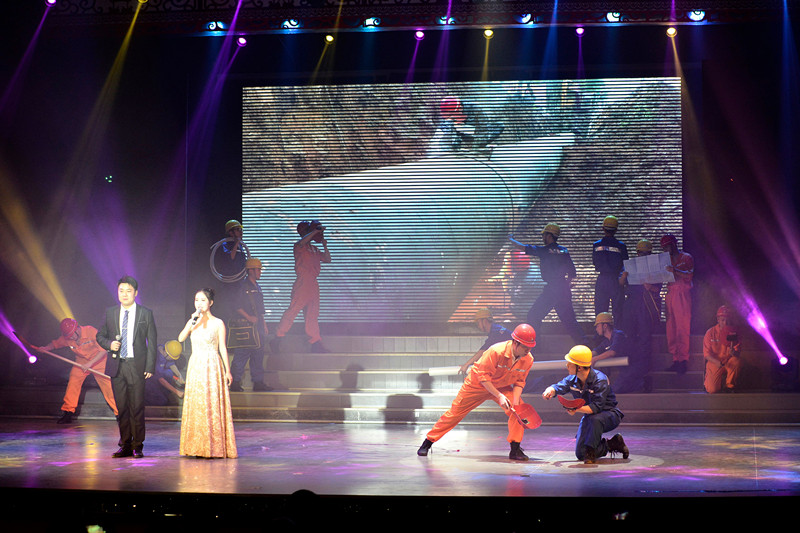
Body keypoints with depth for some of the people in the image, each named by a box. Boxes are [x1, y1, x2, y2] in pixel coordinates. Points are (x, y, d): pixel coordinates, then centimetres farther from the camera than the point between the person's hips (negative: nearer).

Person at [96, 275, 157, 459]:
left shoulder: (146, 314, 2)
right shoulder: (110, 313, 10)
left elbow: (152, 342, 2)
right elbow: (100, 335, 17)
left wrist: (150, 367, -6)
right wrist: (109, 344, -6)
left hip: (136, 366, -3)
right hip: (117, 366, 3)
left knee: (137, 407, -2)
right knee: (121, 408, 6)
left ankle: (137, 446, 7)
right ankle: (125, 446, 14)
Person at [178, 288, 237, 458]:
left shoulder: (218, 323, -1)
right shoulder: (192, 322, 11)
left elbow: (222, 348, 0)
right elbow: (180, 338, -4)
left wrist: (227, 371, -3)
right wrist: (193, 321, -13)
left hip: (212, 367, -4)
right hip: (195, 367, 4)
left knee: (212, 405, -6)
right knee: (195, 405, 2)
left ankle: (214, 447, -1)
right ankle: (198, 447, 8)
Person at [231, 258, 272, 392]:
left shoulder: (256, 287, 19)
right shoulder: (243, 286, -8)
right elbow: (237, 307, -13)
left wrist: (264, 325, 22)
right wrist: (248, 317, -22)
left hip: (258, 326, 9)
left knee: (258, 354, 8)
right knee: (243, 354, -6)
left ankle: (258, 383, 12)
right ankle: (235, 382, 0)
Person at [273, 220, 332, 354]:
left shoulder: (314, 249, 21)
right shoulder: (299, 246, -2)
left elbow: (327, 259, 25)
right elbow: (302, 242, -26)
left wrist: (325, 246, 11)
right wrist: (316, 230, -22)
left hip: (313, 284, 8)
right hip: (302, 282, -8)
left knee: (313, 315, 7)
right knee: (292, 310, -12)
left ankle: (316, 344, 8)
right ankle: (277, 339, -9)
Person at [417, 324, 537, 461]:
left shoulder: (528, 359, -20)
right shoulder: (496, 351, -35)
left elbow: (519, 381, -8)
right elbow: (483, 376, -29)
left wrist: (515, 401, -24)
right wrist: (499, 396, -34)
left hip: (502, 387, 4)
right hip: (477, 384, -4)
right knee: (455, 412, 0)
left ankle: (515, 450, -9)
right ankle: (427, 442, 15)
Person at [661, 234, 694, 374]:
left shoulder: (686, 258, 2)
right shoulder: (667, 259, 21)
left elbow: (689, 275, -11)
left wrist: (674, 270, -24)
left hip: (682, 294, -6)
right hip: (670, 293, 6)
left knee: (682, 328, -9)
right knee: (671, 328, 0)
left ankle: (683, 360, -9)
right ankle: (676, 359, 2)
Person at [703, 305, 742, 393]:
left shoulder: (733, 333, -2)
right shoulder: (710, 333, -6)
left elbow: (738, 354, -5)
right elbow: (706, 354, -9)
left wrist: (734, 353, -30)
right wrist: (717, 362, -27)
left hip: (728, 362, 2)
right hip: (714, 362, -2)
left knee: (737, 361, -33)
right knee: (712, 390, -20)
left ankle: (730, 386, -10)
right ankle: (708, 379, 19)